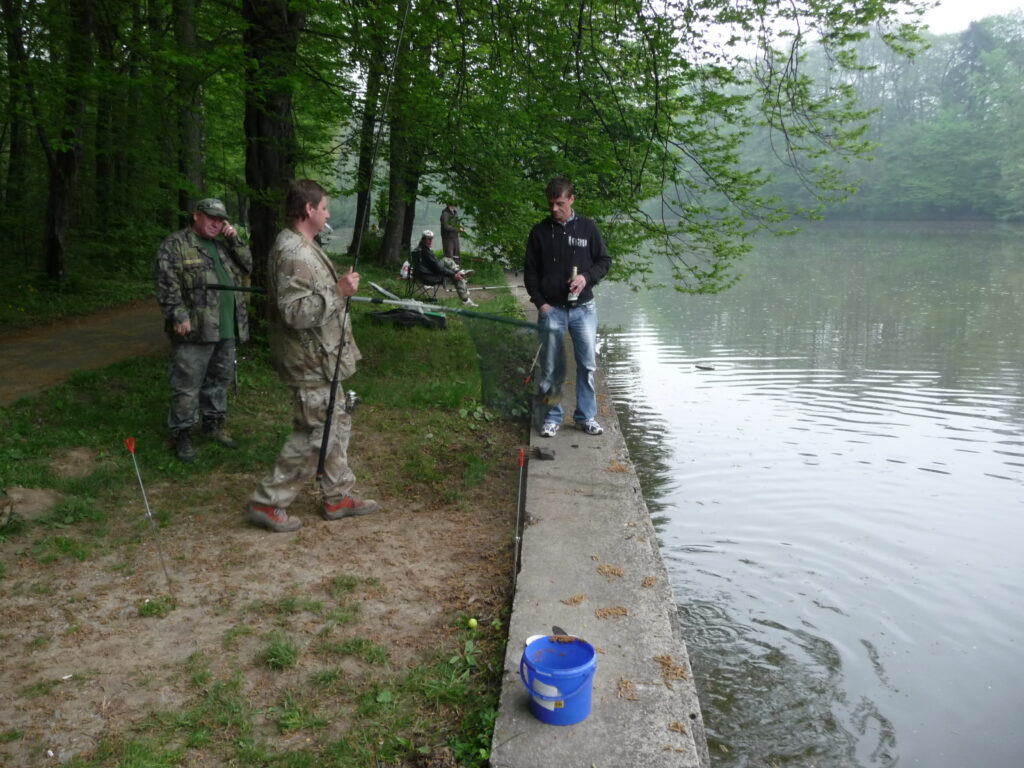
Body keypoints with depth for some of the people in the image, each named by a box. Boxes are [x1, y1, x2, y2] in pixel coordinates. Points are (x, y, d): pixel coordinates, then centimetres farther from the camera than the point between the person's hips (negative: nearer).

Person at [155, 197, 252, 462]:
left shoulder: (224, 245, 19)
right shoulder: (175, 244, -3)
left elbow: (248, 267, 14)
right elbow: (166, 284, -11)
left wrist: (235, 241, 3)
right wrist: (178, 315, -19)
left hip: (227, 330, 7)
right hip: (195, 330, -7)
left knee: (220, 380, 16)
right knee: (187, 385, -2)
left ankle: (213, 423, 31)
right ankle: (182, 434, 8)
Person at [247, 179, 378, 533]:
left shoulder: (301, 246, 13)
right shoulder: (293, 253, -22)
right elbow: (296, 312, -29)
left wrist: (339, 286, 19)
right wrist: (338, 291, -25)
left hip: (318, 359, 11)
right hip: (309, 362, -11)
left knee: (337, 423, 17)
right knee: (314, 434, -3)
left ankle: (338, 497, 29)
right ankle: (267, 502, 9)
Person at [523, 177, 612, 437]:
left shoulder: (587, 227, 3)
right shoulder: (539, 232, 3)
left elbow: (605, 261, 8)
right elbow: (530, 272, 6)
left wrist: (587, 277, -11)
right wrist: (540, 302, -5)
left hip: (583, 308, 0)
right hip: (551, 309, 0)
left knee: (587, 364, 3)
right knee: (551, 367, 3)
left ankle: (586, 416, 16)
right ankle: (552, 417, 17)